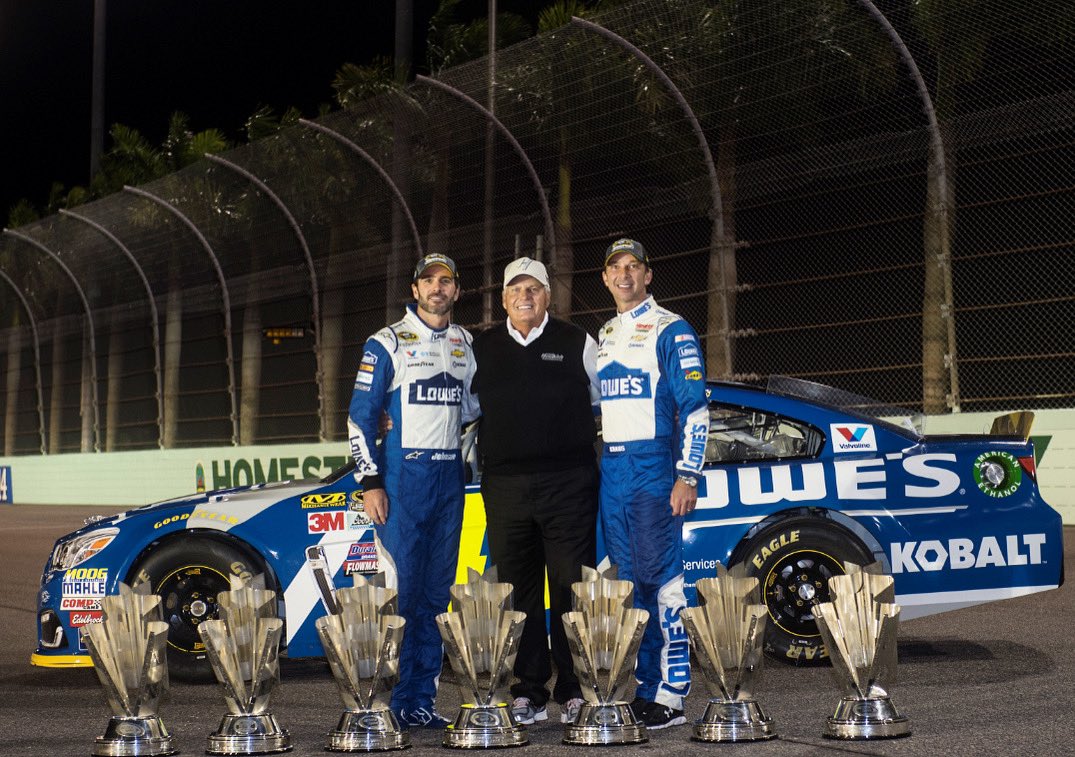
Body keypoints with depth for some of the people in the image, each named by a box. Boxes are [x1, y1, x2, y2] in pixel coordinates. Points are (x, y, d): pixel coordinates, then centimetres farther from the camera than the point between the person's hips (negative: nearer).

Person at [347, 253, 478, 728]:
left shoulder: (466, 345, 13)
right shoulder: (388, 343, -1)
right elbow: (360, 415, -4)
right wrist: (370, 483, -10)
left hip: (449, 478, 5)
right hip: (403, 475, -5)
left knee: (436, 593, 5)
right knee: (401, 589, -9)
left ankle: (421, 699, 9)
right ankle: (393, 701, -6)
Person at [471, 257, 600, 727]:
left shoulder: (577, 344, 7)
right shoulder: (482, 349, 14)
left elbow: (605, 402, 15)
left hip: (568, 483, -2)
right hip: (505, 485, 3)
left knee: (572, 590, -4)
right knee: (517, 594, 4)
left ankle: (575, 693, 1)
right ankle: (527, 695, 9)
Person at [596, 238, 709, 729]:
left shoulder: (669, 330, -5)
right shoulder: (604, 336, 18)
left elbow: (694, 407, -10)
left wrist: (688, 476, -17)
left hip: (654, 467, -7)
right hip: (612, 469, 8)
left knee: (660, 578, -10)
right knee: (630, 582, 8)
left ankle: (671, 696, -8)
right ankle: (647, 687, 14)